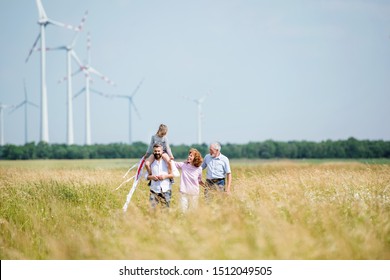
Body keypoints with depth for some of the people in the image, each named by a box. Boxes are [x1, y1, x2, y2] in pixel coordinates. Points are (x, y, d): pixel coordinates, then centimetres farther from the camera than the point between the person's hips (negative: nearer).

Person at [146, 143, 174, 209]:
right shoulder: (151, 162, 4)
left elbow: (174, 174, 0)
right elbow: (147, 176, 8)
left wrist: (165, 176, -16)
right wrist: (151, 177, -14)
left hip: (166, 190, -1)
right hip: (154, 190, 1)